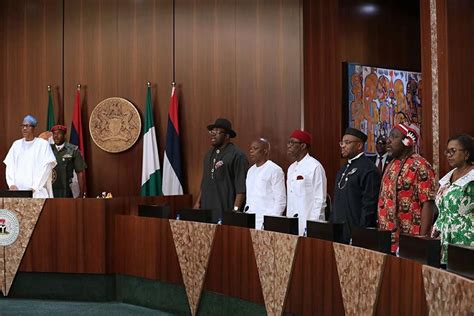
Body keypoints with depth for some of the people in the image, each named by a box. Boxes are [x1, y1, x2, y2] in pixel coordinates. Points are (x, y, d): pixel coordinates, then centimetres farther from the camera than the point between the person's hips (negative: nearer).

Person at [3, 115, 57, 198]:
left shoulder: (43, 144, 1)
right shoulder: (16, 144, 15)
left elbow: (45, 168, -6)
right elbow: (10, 166, 10)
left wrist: (34, 187, -15)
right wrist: (11, 184, -6)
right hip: (17, 190, 4)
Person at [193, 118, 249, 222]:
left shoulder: (237, 156, -9)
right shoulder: (209, 154, 17)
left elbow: (241, 187, -13)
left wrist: (236, 209, -17)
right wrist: (198, 202, 17)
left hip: (226, 210, -7)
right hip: (207, 208, 7)